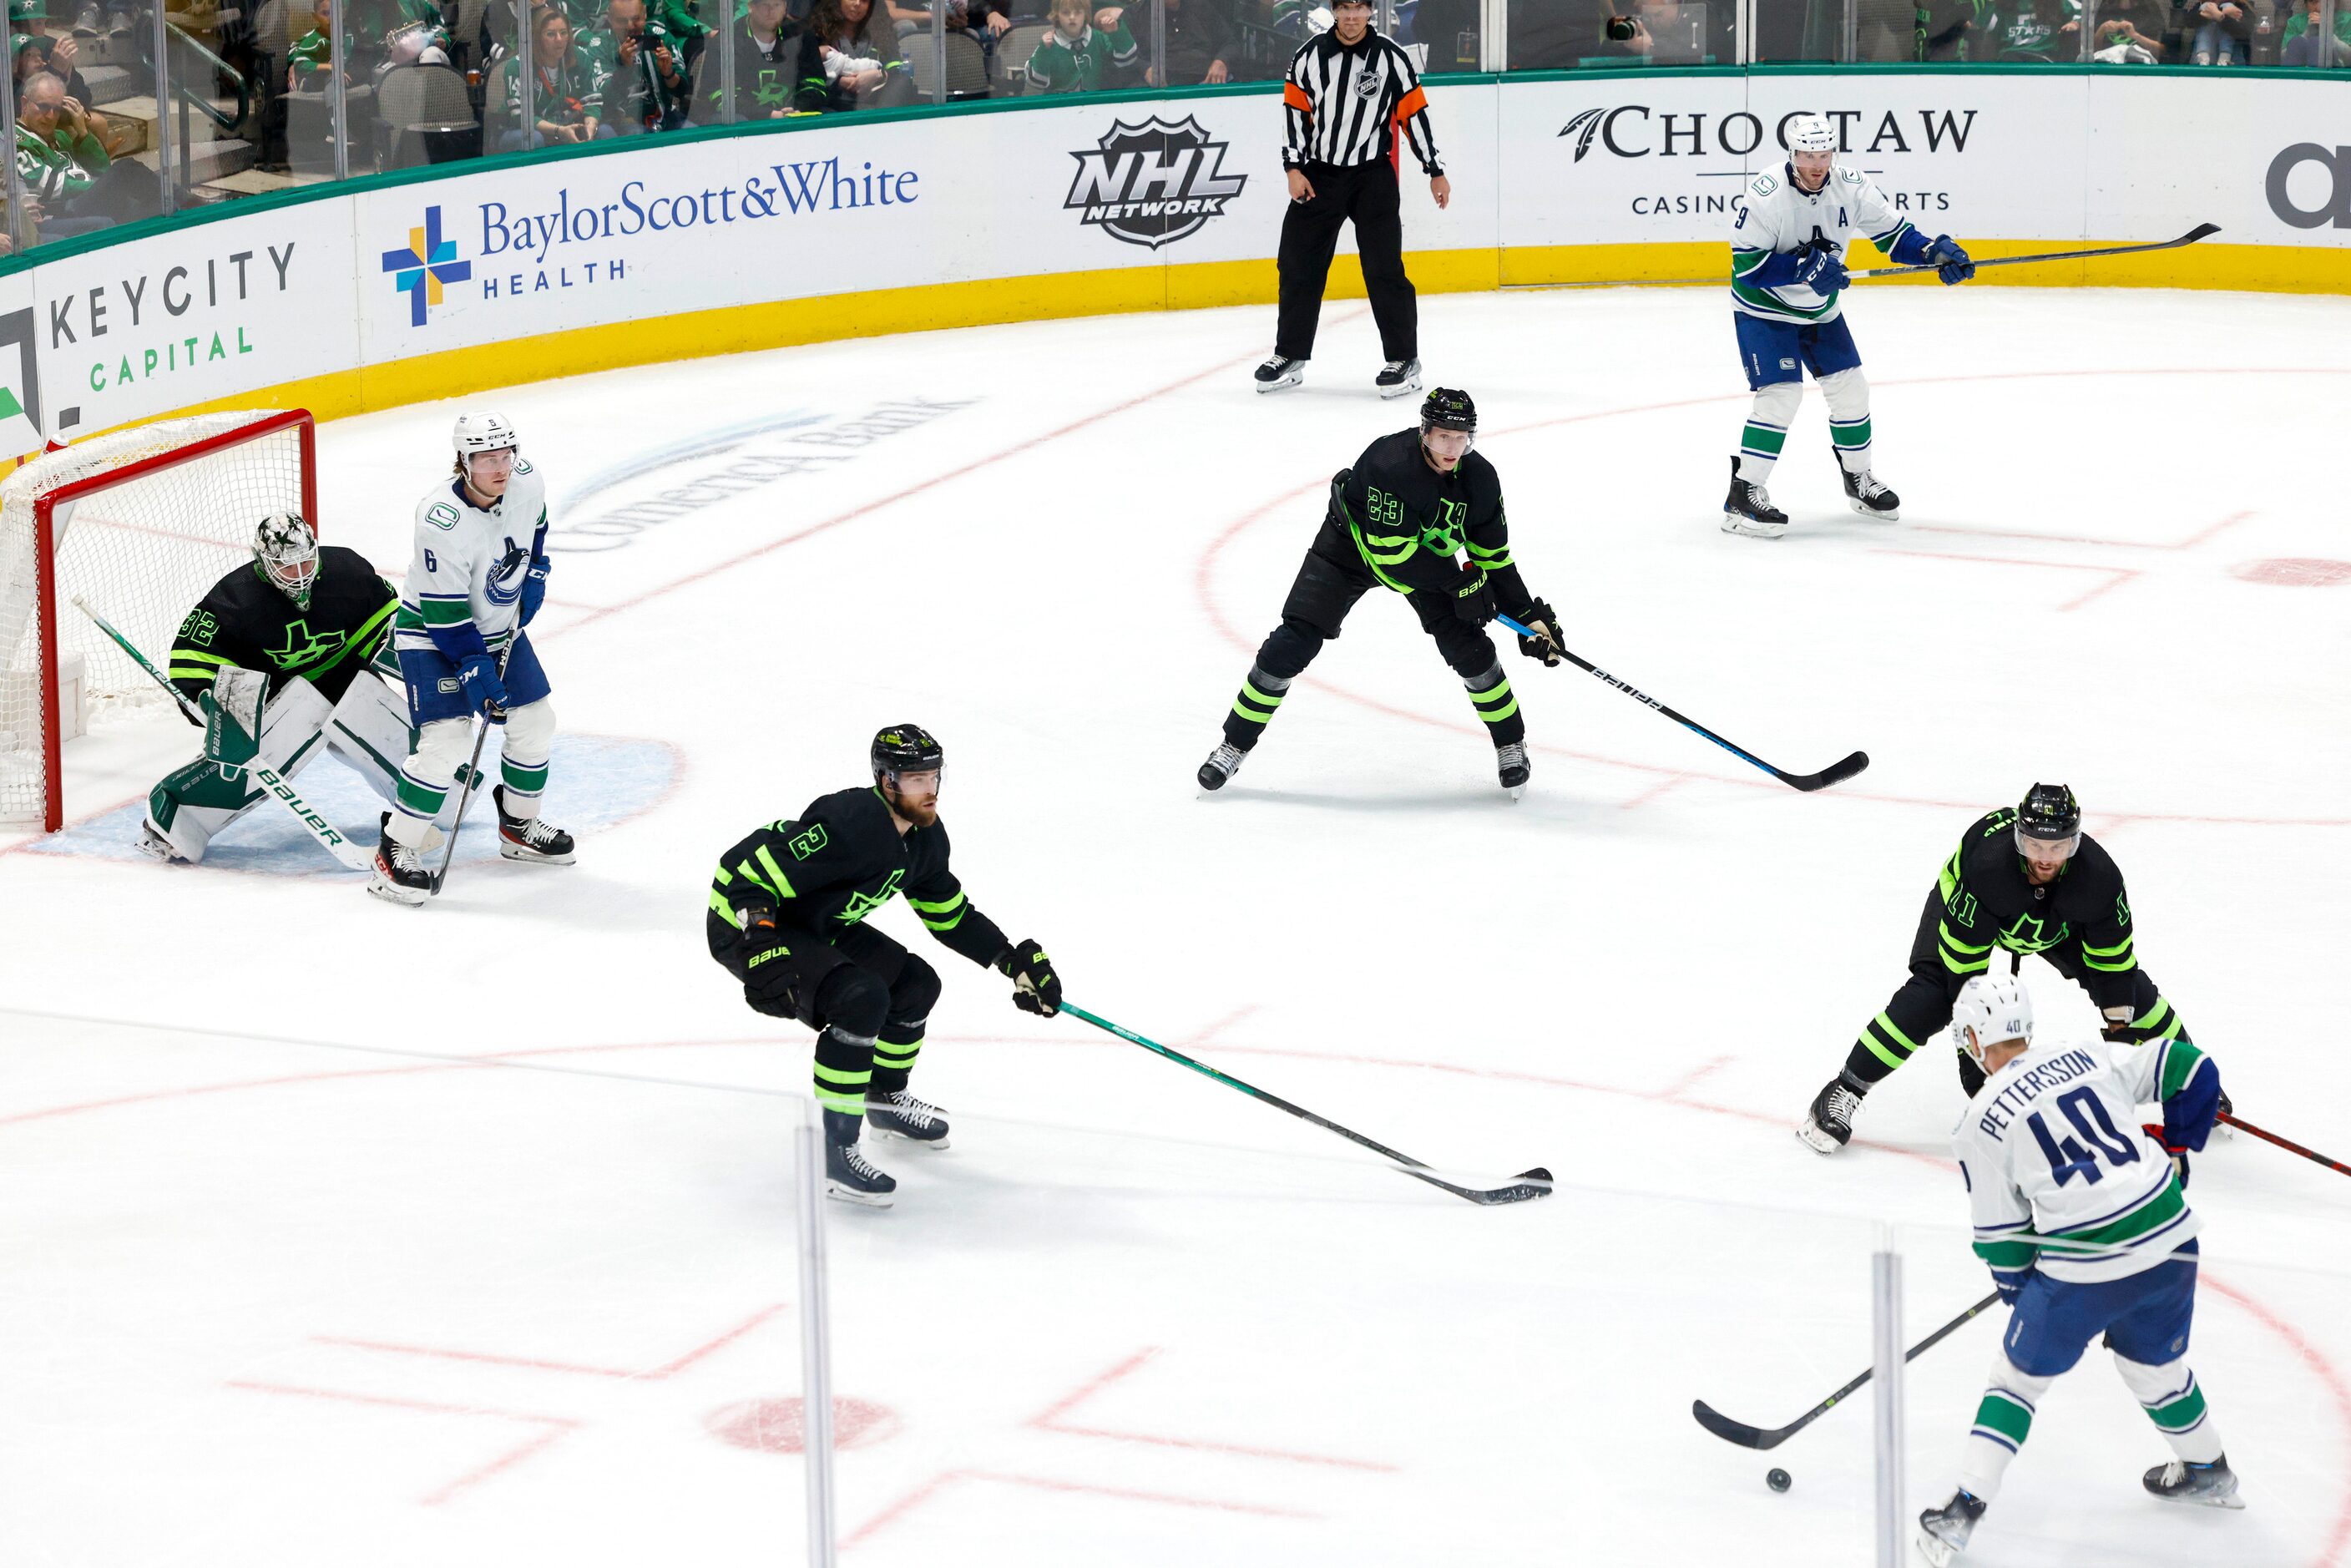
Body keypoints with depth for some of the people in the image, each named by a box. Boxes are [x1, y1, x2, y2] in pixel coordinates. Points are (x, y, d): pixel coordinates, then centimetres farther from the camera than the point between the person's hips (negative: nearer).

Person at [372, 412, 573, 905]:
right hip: (430, 632, -7)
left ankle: (519, 825, 32)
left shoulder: (527, 482, -14)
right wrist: (476, 671, -26)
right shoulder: (441, 519, -33)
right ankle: (396, 851, -9)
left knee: (535, 722, 10)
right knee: (448, 740, -19)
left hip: (499, 626, 7)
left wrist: (535, 569, 6)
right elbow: (444, 611, -28)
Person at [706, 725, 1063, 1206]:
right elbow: (750, 874, -33)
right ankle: (832, 1149, -23)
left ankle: (886, 1100, 34)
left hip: (815, 925, 9)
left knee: (916, 983, 9)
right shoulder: (850, 824, -31)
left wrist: (1014, 960, 5)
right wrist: (763, 948, -44)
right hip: (744, 927, -9)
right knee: (861, 999, -28)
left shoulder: (924, 835, -1)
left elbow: (950, 915, 13)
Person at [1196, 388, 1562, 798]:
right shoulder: (1390, 462, -36)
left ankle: (1511, 744, 10)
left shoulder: (1480, 478, -19)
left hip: (1430, 556, 4)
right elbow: (1392, 552, -34)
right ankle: (1234, 745, 3)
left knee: (1468, 646, -11)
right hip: (1352, 545, -4)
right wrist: (1460, 583, -30)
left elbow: (1494, 557, -7)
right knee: (1293, 644, -10)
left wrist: (1530, 617, -10)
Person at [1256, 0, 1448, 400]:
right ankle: (1290, 357, 18)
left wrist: (1435, 171, 0)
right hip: (1318, 173, 3)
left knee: (1383, 268, -8)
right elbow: (1295, 108, 4)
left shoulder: (1391, 58, -6)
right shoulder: (1309, 55, -1)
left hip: (1373, 174, -3)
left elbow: (1413, 114, -1)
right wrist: (1294, 167, -3)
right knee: (1299, 265, 5)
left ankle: (1403, 360, 1)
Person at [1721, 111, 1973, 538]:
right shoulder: (1767, 194, -27)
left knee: (1849, 387, 8)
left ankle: (1859, 480, 30)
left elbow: (1891, 233, -5)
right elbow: (1746, 265, -27)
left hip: (1820, 310, 6)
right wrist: (1804, 267, -35)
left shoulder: (1850, 186, -14)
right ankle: (1743, 496, -14)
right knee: (1781, 392, -18)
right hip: (1764, 309, -6)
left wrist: (1933, 251, -23)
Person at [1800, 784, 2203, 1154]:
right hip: (1965, 905, -3)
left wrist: (2120, 1028, -15)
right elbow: (1965, 960, -35)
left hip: (2057, 921, 3)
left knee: (2129, 988, -2)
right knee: (1932, 995, -24)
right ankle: (1844, 1092, -18)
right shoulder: (1986, 863, -43)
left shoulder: (2099, 874, -34)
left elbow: (2113, 955, -18)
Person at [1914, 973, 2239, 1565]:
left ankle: (1965, 1509, 6)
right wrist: (2173, 1151, 23)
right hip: (2170, 1237, 5)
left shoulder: (1980, 1123, -1)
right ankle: (2208, 1471, 47)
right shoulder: (2090, 1056, 9)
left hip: (2085, 1270, -5)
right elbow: (2193, 1071, 10)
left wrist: (2018, 1289, 21)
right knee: (2154, 1364, 30)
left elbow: (2003, 1234, 4)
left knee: (2019, 1376, 12)